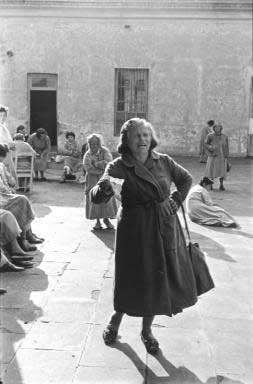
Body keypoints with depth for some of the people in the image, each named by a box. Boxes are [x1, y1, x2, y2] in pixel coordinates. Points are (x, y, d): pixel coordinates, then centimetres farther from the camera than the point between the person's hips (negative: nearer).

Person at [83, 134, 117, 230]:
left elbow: (108, 163, -17)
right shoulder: (87, 154, 0)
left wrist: (95, 164, -17)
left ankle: (106, 219, 14)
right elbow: (88, 167, -15)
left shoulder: (105, 151, -2)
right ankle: (97, 221, 8)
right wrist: (102, 168, -18)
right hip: (93, 179, 1)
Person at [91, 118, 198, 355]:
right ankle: (115, 321, 33)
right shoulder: (118, 167, -11)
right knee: (134, 280, 3)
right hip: (136, 231, -4)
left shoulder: (163, 161, 1)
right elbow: (96, 197, -24)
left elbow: (186, 179, 18)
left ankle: (147, 331, 31)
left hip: (165, 229, 4)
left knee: (160, 281, 10)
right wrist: (103, 189, -47)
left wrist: (176, 201, 3)